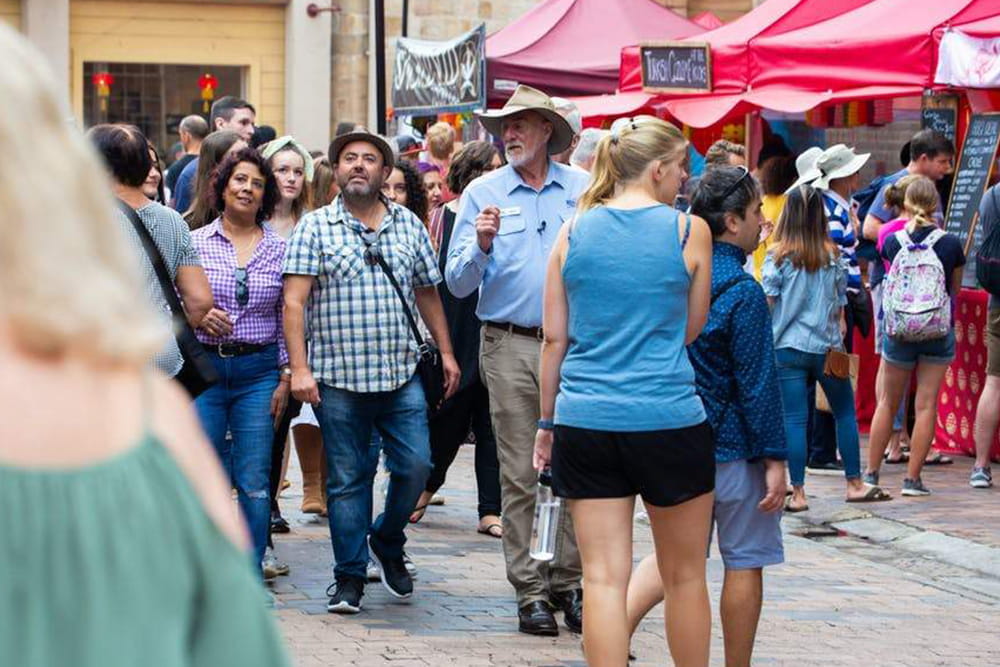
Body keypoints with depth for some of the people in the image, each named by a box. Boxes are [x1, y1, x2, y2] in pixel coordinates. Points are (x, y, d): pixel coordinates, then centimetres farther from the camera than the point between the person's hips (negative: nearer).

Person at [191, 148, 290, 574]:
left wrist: (286, 375, 2)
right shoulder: (195, 242, 4)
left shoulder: (279, 248, 6)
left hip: (258, 370, 0)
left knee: (254, 483, -3)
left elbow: (287, 316, 7)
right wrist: (198, 317, -12)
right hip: (205, 366, 0)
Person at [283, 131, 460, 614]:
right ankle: (350, 575, 13)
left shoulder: (409, 225, 11)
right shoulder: (315, 227, 1)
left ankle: (387, 541, 24)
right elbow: (294, 302, -5)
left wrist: (446, 352, 17)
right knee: (347, 479, 3)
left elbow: (428, 293, 20)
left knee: (415, 466, -3)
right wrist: (300, 368, -14)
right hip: (338, 378, -2)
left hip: (401, 375, 3)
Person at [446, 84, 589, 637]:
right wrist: (482, 244, -17)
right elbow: (459, 282, 1)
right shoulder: (483, 194, 5)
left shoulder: (583, 190, 7)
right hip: (510, 346, -1)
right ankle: (530, 592, 6)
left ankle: (569, 583, 11)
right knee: (520, 476, 0)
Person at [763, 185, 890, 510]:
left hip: (788, 346, -1)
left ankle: (797, 493, -1)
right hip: (827, 347, 2)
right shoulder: (833, 255, 1)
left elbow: (767, 304, -4)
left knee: (794, 419, 0)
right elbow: (840, 306, 6)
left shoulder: (777, 257, -6)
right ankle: (854, 485, 18)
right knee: (845, 414, 14)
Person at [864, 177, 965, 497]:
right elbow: (955, 288, 5)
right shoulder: (950, 244, -9)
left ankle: (871, 473, 19)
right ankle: (912, 478, 2)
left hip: (897, 332, 1)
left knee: (887, 402, 14)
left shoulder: (893, 242, -7)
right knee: (926, 404, 2)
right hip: (939, 332, -1)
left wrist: (910, 224, 27)